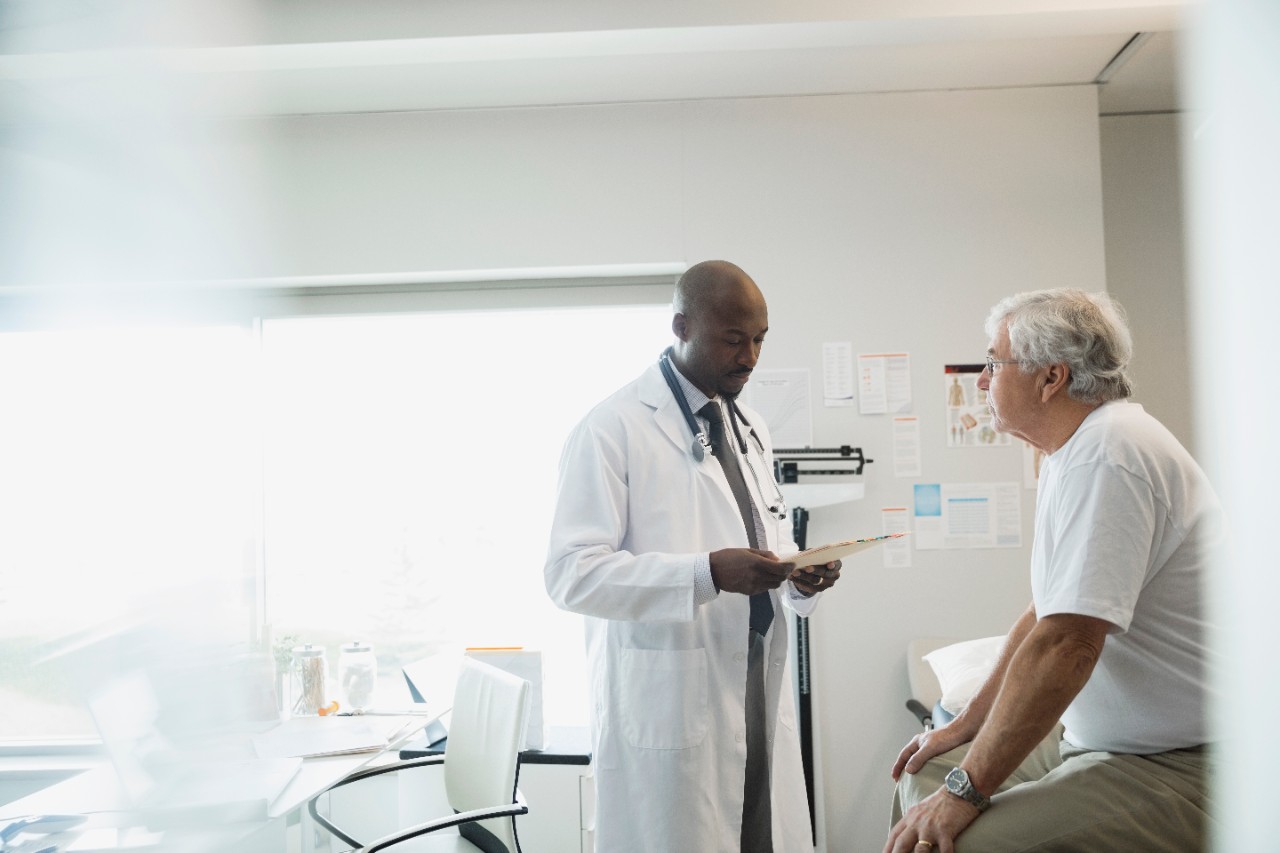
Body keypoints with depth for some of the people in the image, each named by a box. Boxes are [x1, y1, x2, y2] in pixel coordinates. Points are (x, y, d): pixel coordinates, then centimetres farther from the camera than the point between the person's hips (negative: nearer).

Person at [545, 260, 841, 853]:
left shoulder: (750, 428, 14)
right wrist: (709, 573, -25)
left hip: (758, 700, 7)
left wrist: (797, 577, -2)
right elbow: (572, 573, -16)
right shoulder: (613, 429, -11)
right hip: (668, 709, -7)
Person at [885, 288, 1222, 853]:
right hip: (1092, 741, 10)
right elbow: (1045, 616, 18)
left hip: (1173, 767, -10)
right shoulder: (1071, 456, 13)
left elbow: (1066, 644, -28)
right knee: (923, 781, 8)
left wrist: (966, 790, -22)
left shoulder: (1106, 456, -21)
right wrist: (965, 726, 17)